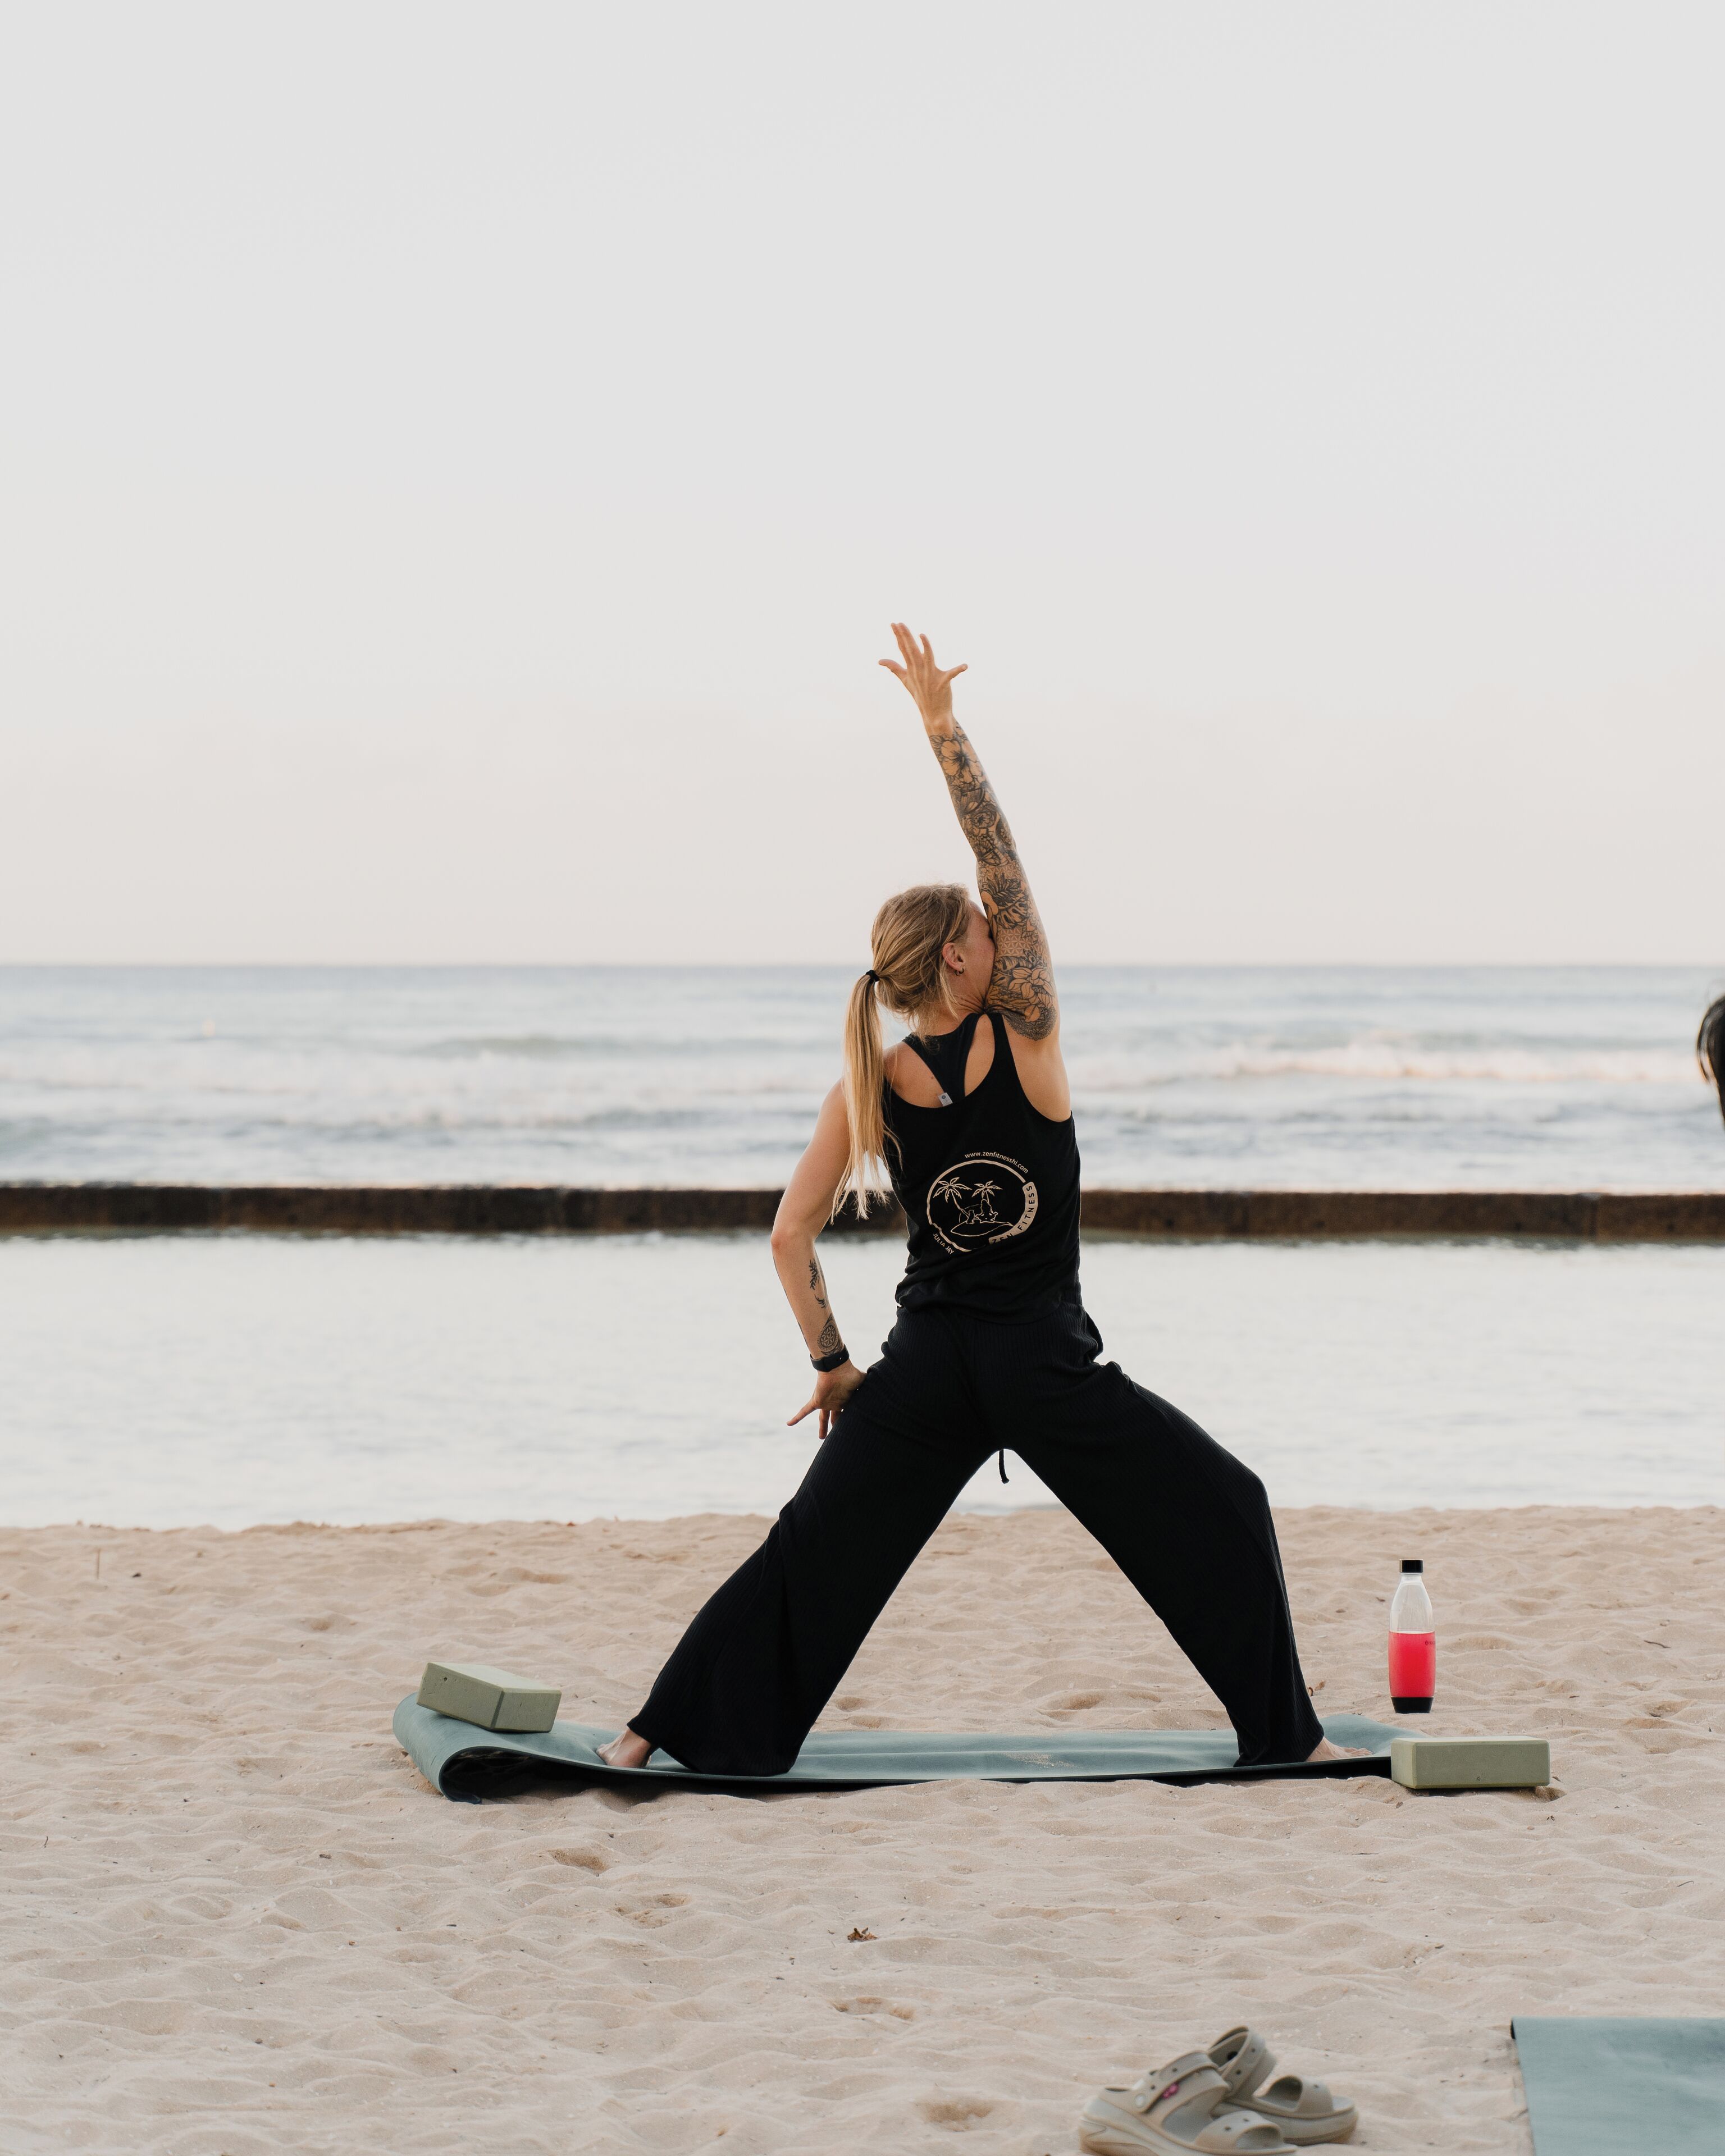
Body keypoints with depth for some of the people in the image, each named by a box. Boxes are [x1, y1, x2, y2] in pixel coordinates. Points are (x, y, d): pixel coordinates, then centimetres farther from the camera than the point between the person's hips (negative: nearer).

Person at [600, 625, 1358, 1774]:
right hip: (1048, 1364, -3)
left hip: (928, 1365, 4)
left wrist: (832, 1363, 7)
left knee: (813, 1552, 12)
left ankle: (669, 1729, 9)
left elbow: (793, 1233, -2)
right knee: (1225, 1514, 10)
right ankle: (1287, 1736, 7)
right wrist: (945, 730, -12)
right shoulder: (1026, 1044, -10)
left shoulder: (867, 1091, 1)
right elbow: (1007, 869, -10)